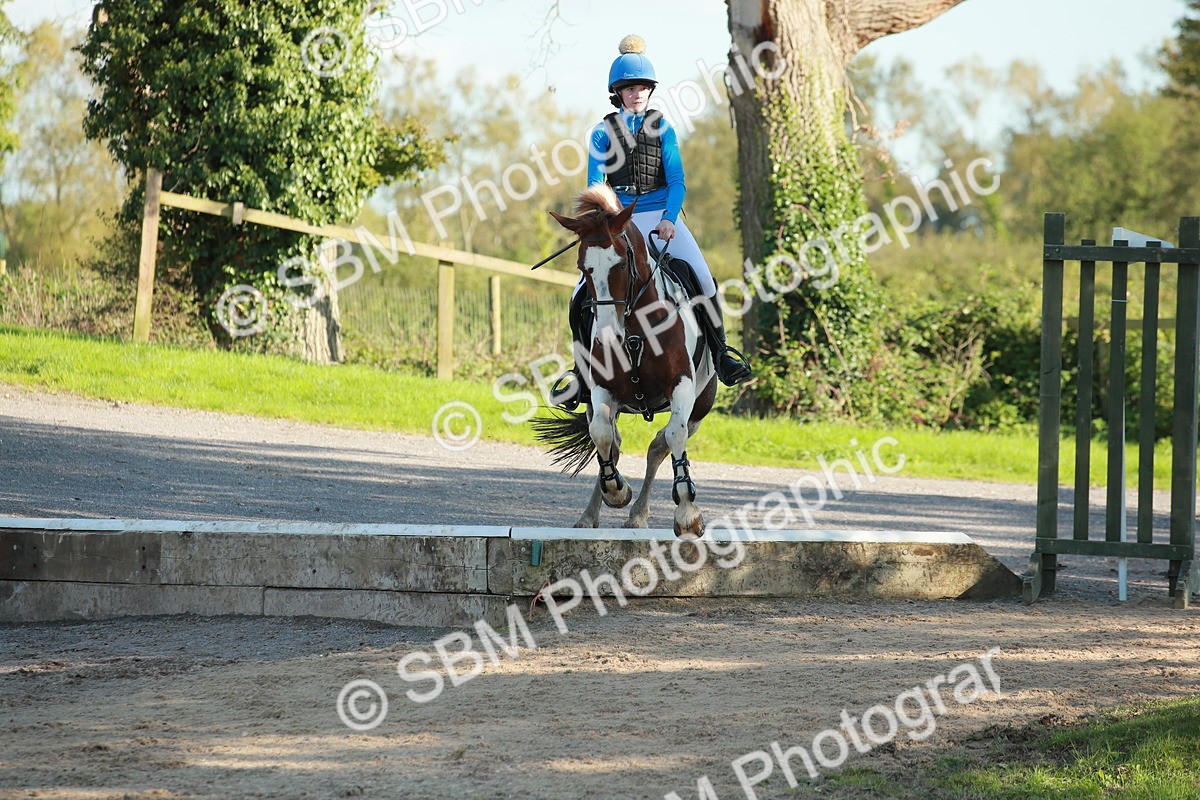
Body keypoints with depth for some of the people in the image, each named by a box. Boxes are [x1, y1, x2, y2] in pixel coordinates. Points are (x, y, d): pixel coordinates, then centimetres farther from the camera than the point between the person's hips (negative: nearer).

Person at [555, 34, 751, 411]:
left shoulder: (663, 129, 6)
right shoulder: (603, 133, 5)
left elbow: (677, 181, 0)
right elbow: (595, 184, 1)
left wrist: (668, 220, -17)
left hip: (661, 215, 0)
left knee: (702, 279, -18)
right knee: (583, 293, -10)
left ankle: (719, 352, -3)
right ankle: (582, 369, 6)